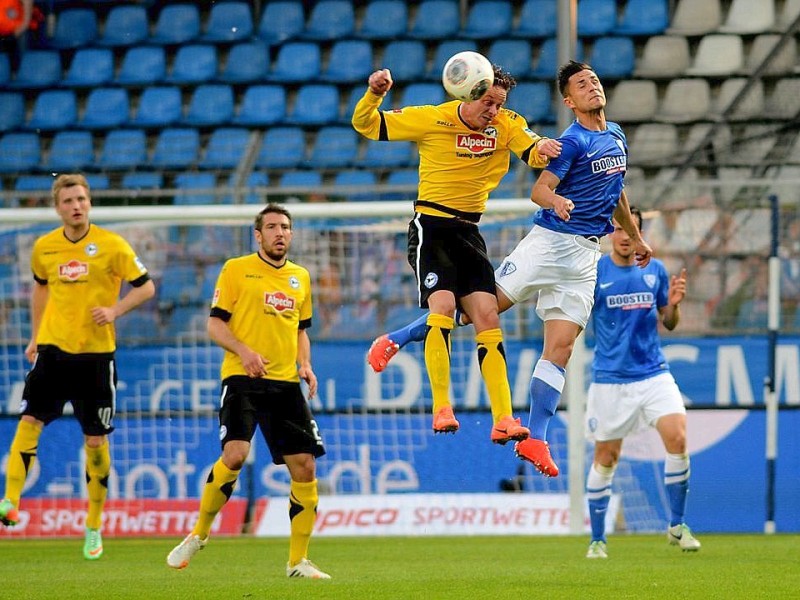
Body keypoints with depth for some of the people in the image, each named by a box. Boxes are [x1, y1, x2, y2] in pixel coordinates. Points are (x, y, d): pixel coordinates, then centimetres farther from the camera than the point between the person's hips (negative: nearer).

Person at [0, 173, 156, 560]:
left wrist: (115, 310, -17)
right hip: (53, 348, 2)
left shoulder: (111, 245, -6)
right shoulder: (44, 247, 4)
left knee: (95, 440, 3)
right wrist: (35, 336, 19)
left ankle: (94, 527, 16)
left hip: (96, 353, -2)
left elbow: (146, 286, -1)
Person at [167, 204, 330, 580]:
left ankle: (298, 561, 8)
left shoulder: (300, 277, 17)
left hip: (285, 384, 5)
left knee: (305, 467, -2)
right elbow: (215, 324, -1)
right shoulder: (236, 269, 2)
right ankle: (198, 535, -2)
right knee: (234, 455, -23)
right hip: (242, 379, -5)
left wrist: (305, 365, 8)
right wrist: (244, 351, -18)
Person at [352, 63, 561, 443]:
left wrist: (543, 148, -35)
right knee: (442, 305, -24)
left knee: (488, 317, -4)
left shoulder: (506, 125, 3)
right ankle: (441, 408, -24)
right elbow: (366, 126, -3)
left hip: (469, 232, 5)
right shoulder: (432, 120, -7)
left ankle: (502, 419, -6)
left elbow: (533, 152, -11)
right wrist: (374, 94, -23)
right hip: (431, 228, -5)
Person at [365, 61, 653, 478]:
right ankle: (395, 340, 5)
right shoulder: (573, 141, -10)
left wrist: (636, 238, 36)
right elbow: (539, 189, -21)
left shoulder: (616, 135, 14)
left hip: (585, 254, 6)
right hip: (550, 240, -6)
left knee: (561, 346, -3)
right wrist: (556, 200, -43)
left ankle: (535, 439, -5)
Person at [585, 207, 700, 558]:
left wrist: (674, 304, -6)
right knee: (605, 459, 3)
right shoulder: (593, 272, -4)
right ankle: (597, 540, 17)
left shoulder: (655, 270, 6)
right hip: (610, 379, -2)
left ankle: (677, 526, -2)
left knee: (677, 438, -16)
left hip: (653, 374, 2)